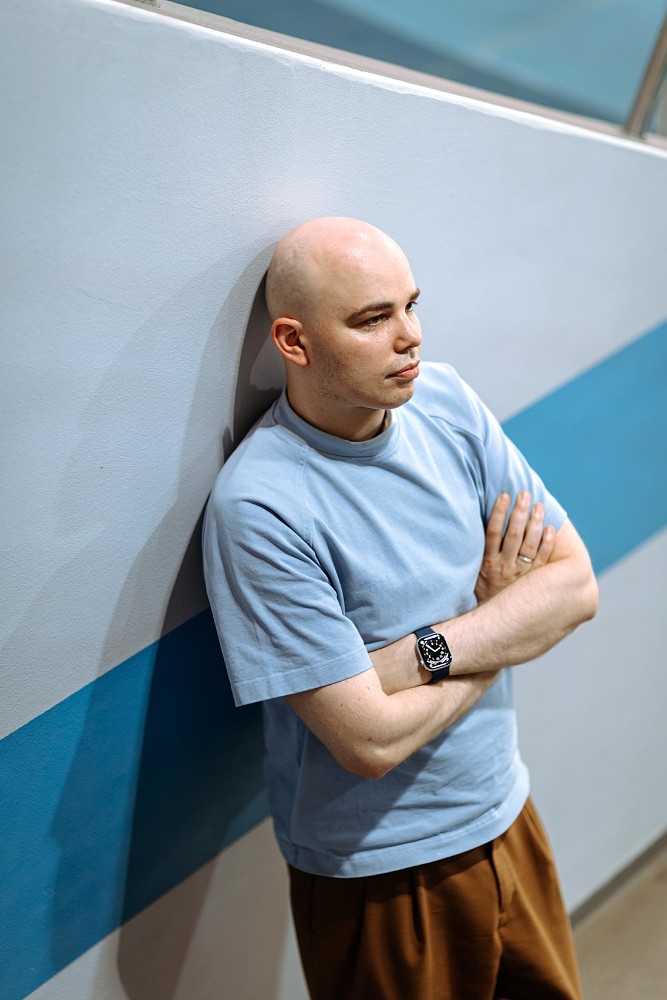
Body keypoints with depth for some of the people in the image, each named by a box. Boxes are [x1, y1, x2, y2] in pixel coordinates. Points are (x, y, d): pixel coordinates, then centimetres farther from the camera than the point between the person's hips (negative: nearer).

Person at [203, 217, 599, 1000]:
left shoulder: (446, 402, -6)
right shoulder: (258, 505, -26)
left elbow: (576, 585, -7)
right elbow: (371, 741, -26)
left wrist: (427, 653, -22)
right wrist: (501, 609, -12)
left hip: (505, 817, 6)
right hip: (381, 875, -6)